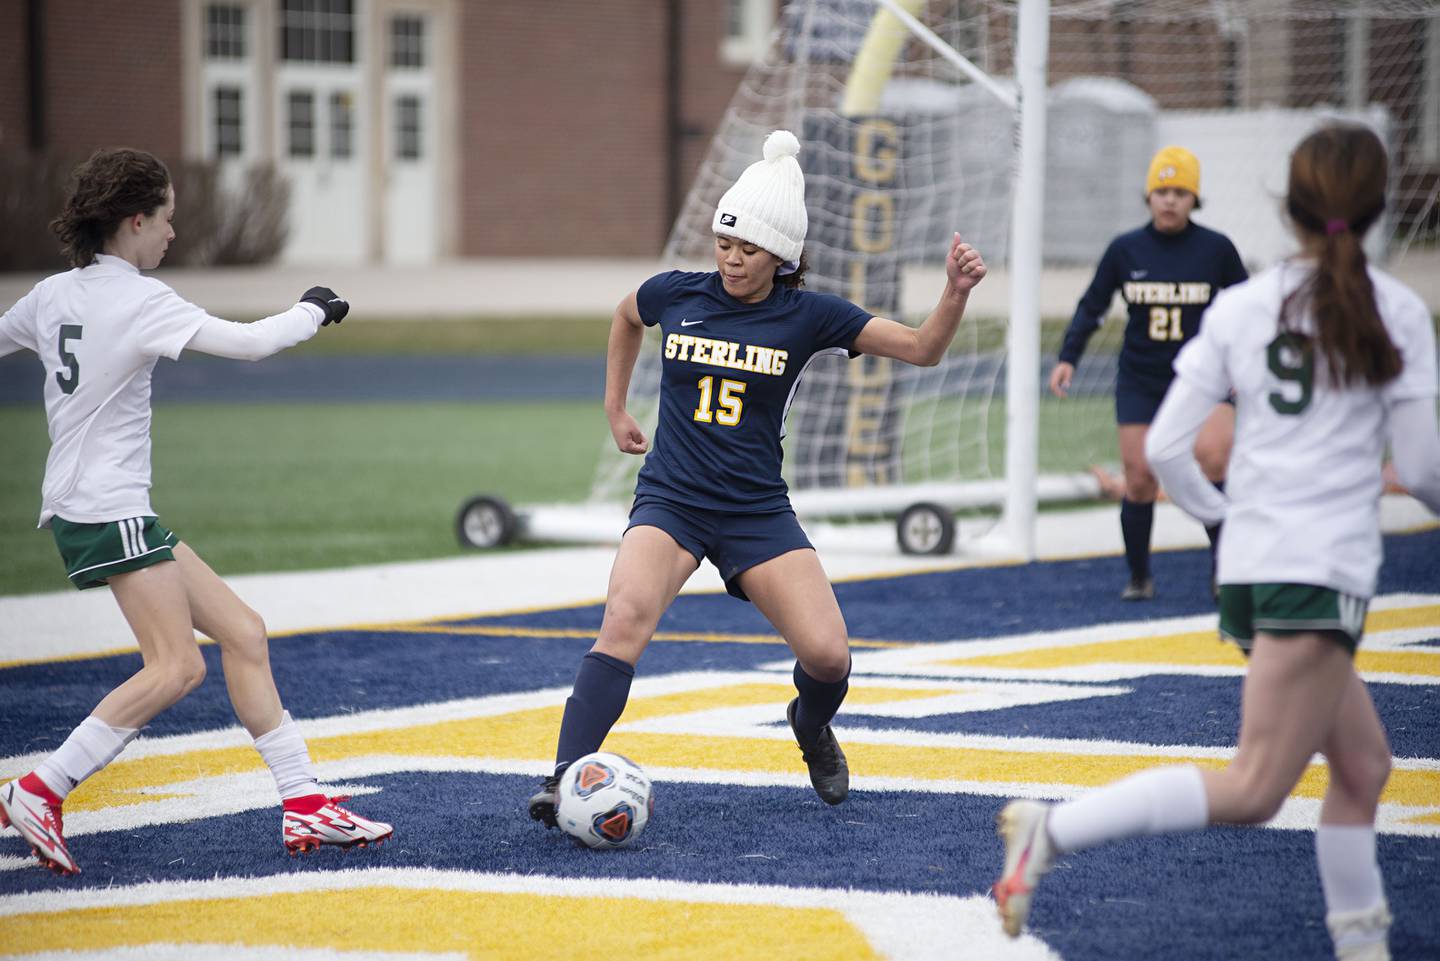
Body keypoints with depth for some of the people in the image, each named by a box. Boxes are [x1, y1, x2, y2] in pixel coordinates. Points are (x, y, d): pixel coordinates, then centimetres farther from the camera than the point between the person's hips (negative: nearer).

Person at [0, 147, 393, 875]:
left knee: (243, 634, 7)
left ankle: (303, 804, 6)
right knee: (175, 667, -15)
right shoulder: (137, 301, -15)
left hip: (80, 506, 10)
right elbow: (248, 343, -19)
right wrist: (313, 310, -2)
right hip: (108, 511, -10)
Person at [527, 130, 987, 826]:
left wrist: (956, 292, -22)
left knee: (828, 655, -12)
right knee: (626, 617, -29)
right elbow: (625, 317, 25)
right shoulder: (675, 295, 0)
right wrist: (615, 409, 25)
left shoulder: (807, 317, -3)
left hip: (758, 513, 1)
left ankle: (811, 727, 26)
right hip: (670, 500, 0)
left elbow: (922, 349, -5)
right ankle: (565, 780, -32)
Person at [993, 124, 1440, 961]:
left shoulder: (1239, 307, 8)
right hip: (1324, 574, -7)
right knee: (1254, 791, -11)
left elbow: (1166, 448, 4)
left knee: (1363, 764, 19)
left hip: (1250, 565, 7)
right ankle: (1055, 830, -22)